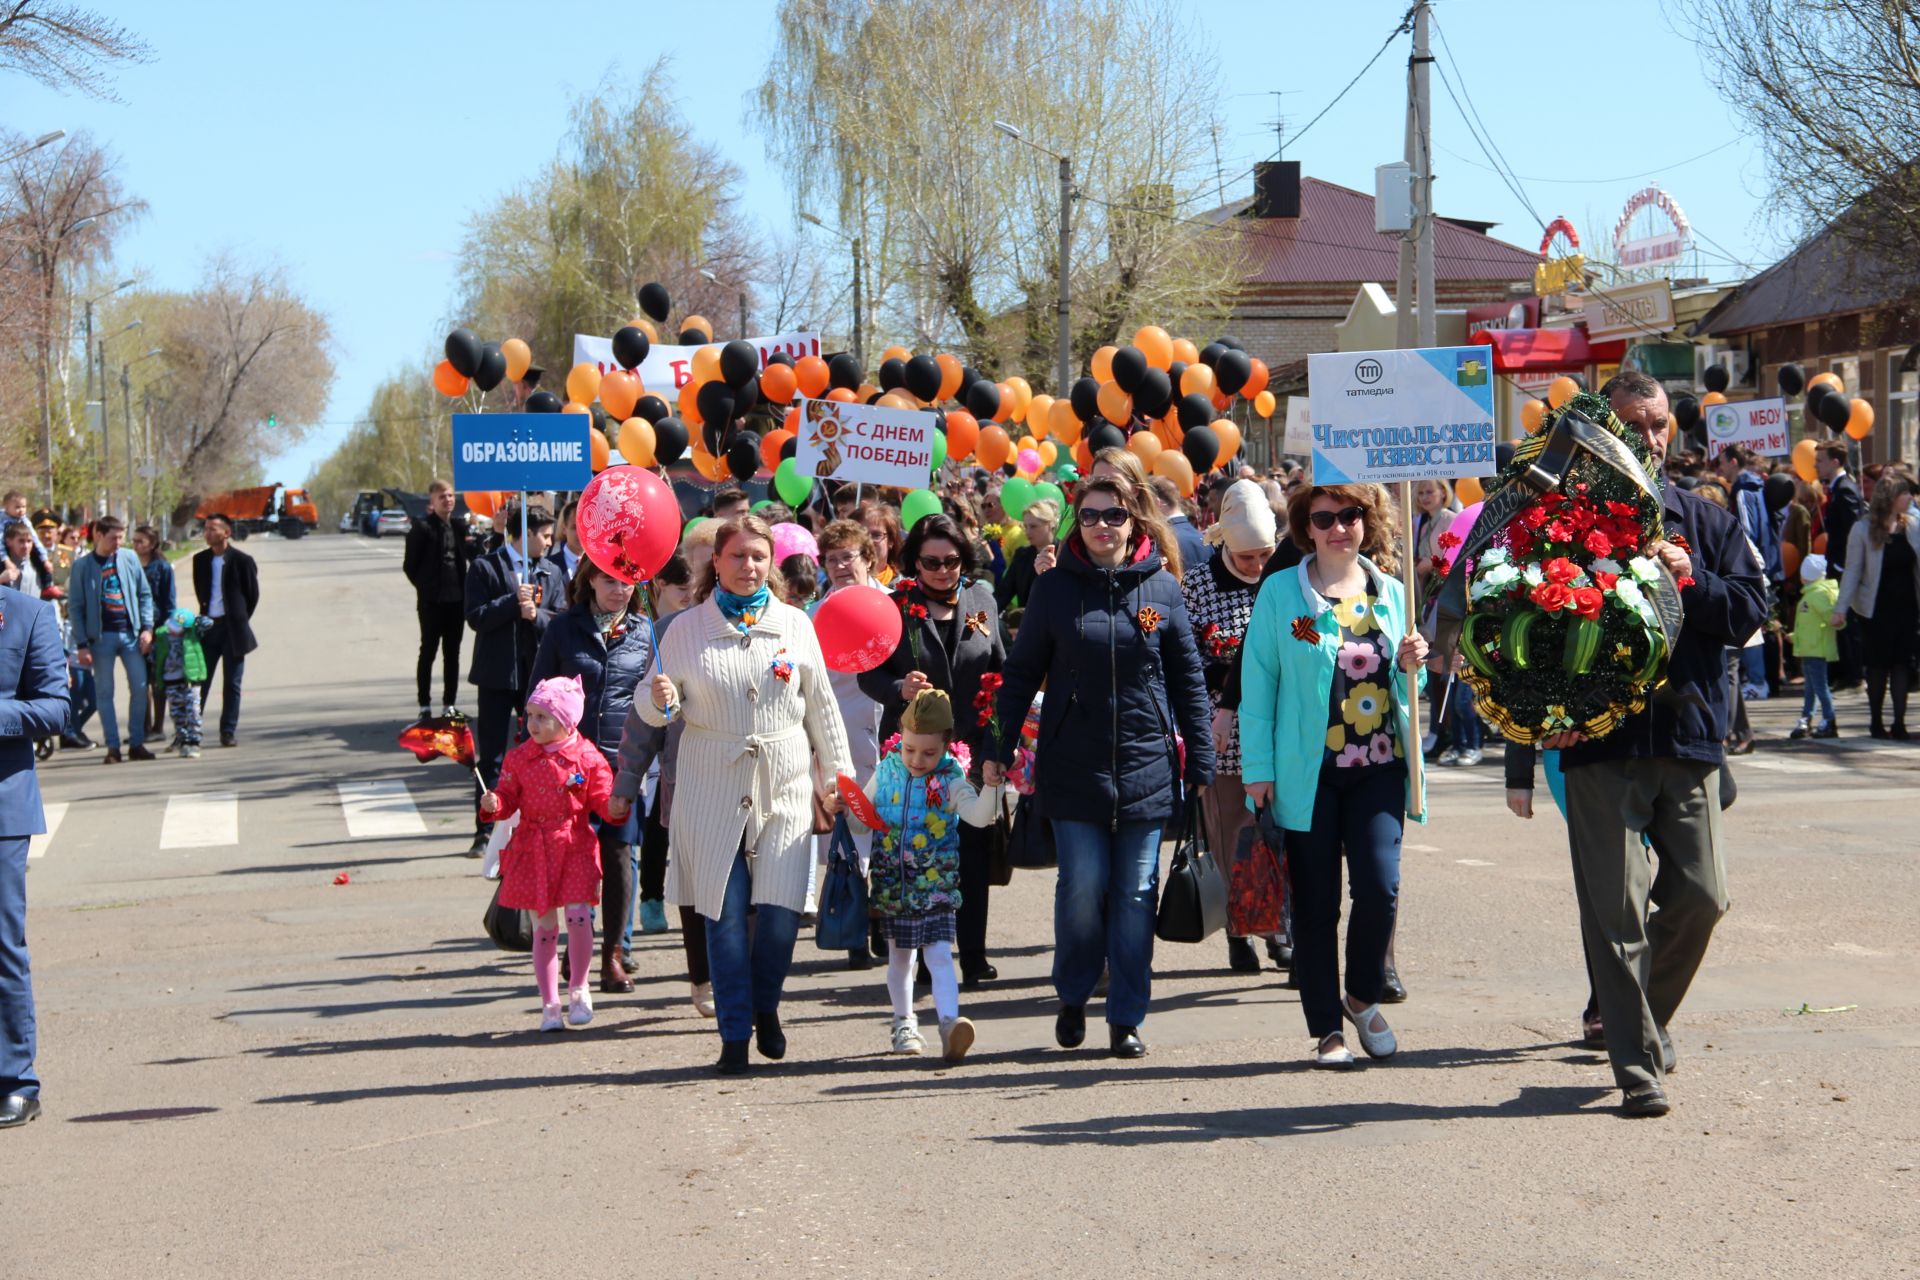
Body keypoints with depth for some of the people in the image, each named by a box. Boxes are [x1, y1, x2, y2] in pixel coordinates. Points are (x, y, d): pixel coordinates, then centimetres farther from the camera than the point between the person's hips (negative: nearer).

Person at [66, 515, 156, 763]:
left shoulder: (129, 558, 4)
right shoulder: (83, 565, -2)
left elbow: (144, 594, 8)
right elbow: (75, 607, -1)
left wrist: (147, 627, -2)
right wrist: (82, 644, -6)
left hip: (131, 633, 2)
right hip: (101, 636, -2)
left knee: (140, 688, 0)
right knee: (105, 693, 2)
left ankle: (136, 743, 10)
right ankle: (113, 747, 6)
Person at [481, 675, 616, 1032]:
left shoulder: (587, 757, -3)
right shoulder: (519, 758, 3)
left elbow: (603, 799, -2)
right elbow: (509, 798, 4)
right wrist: (494, 804, -18)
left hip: (575, 848, -2)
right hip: (533, 850, 2)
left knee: (578, 917, -13)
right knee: (544, 927, 4)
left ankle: (578, 989, 10)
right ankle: (549, 1004, 12)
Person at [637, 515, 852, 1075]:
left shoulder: (795, 625, 8)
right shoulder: (687, 629, 4)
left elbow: (821, 707, 13)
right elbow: (654, 711, 7)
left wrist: (835, 775, 12)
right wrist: (660, 699, -16)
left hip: (784, 791, 1)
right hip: (712, 791, -1)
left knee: (781, 911, -7)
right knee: (725, 914, -3)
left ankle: (765, 1007, 20)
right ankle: (735, 1033, 8)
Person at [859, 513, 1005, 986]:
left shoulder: (981, 599, 8)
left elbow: (1000, 666, 15)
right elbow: (868, 675, 1)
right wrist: (899, 689, -20)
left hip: (973, 746, 2)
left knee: (972, 852, 2)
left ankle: (974, 956, 9)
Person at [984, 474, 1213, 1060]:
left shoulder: (1162, 587, 3)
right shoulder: (1055, 588, 2)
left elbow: (1189, 680, 5)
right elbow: (1021, 673, 6)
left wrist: (1201, 765, 3)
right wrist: (999, 749, 1)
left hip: (1146, 766, 1)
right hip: (1073, 767, -1)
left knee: (1135, 894, 3)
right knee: (1084, 885, -3)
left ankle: (1127, 1018, 11)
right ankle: (1072, 999, 19)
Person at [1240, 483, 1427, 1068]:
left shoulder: (1391, 593, 10)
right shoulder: (1281, 592, 0)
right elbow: (1258, 683, -1)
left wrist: (1411, 666, -4)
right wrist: (1258, 768, -6)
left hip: (1379, 766, 2)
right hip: (1307, 772, -2)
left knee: (1379, 887, -10)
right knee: (1315, 903, 2)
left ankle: (1363, 995, 16)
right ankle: (1327, 1029, 14)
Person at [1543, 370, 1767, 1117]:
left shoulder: (1704, 524, 11)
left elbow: (1751, 609, 4)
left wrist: (1691, 580, -13)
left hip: (1688, 738, 3)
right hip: (1601, 744, -3)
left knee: (1701, 897, 6)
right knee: (1615, 910, -4)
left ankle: (1647, 1017, 31)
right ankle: (1638, 1066, 2)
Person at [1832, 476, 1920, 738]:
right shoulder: (1863, 529, -6)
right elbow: (1852, 570, -6)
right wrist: (1841, 608, -12)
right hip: (1876, 608, -3)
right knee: (1878, 665, 4)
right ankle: (1877, 722, 15)